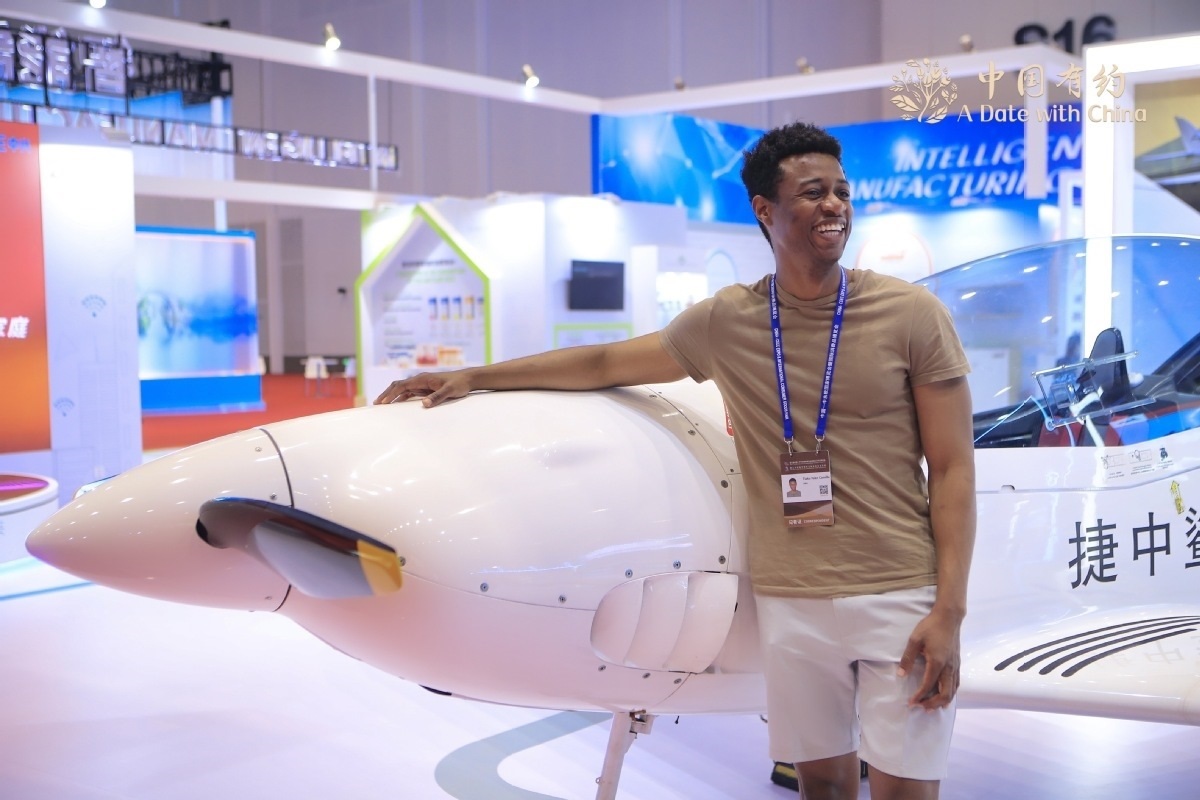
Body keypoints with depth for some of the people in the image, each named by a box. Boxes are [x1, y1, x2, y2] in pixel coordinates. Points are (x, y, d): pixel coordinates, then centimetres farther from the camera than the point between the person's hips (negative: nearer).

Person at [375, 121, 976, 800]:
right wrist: (473, 377, 16)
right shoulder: (727, 322, 3)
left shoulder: (913, 314, -4)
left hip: (899, 596, -2)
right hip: (791, 601, 3)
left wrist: (949, 612, -11)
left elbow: (953, 468, -4)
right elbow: (606, 363, 15)